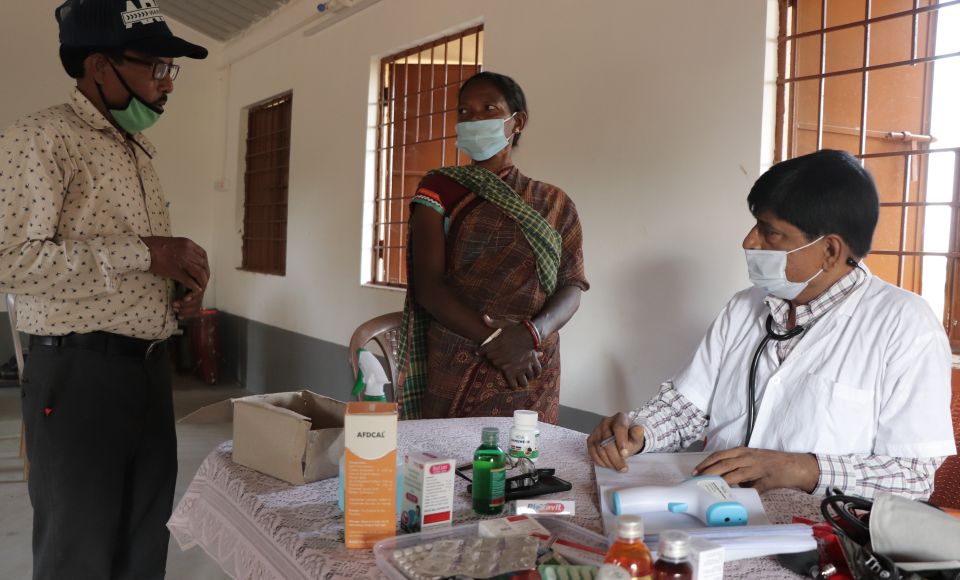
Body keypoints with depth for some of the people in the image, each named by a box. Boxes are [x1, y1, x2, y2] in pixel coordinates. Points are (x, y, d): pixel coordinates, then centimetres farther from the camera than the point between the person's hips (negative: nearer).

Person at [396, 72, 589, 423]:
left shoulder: (554, 205, 10)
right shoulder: (440, 189, 4)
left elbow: (572, 285, 1)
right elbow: (427, 286, -6)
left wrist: (532, 332, -20)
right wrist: (493, 340, -18)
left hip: (533, 378, 2)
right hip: (453, 376, -2)